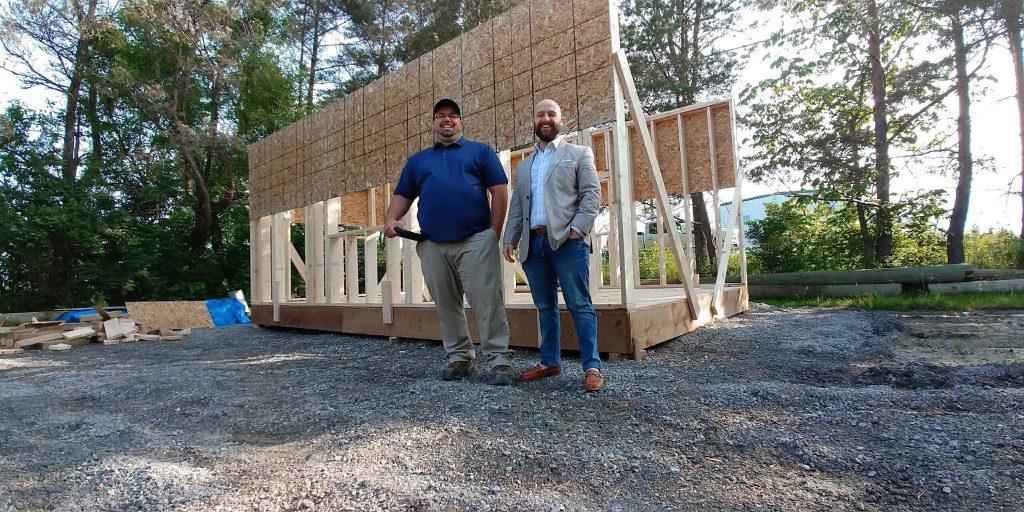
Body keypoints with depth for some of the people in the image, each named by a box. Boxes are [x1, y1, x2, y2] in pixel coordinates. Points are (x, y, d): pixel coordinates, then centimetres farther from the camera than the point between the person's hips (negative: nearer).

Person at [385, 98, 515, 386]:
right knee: (446, 305, 8)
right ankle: (459, 357, 20)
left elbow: (499, 190, 3)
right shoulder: (417, 160, 22)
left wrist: (495, 232, -5)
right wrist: (391, 219, 0)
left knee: (487, 301, -7)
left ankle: (498, 359, -1)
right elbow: (402, 195, 21)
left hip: (476, 241, -4)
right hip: (433, 246, 4)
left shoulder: (480, 151, 11)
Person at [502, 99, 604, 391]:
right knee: (545, 307, 10)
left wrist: (578, 228, -14)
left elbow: (592, 194, -1)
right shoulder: (524, 165, 23)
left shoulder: (579, 154, 10)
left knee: (579, 306, -5)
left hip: (566, 241, -5)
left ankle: (592, 367, 0)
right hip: (533, 243, 5)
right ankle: (550, 362, 19)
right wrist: (509, 239, 9)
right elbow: (516, 206, 20)